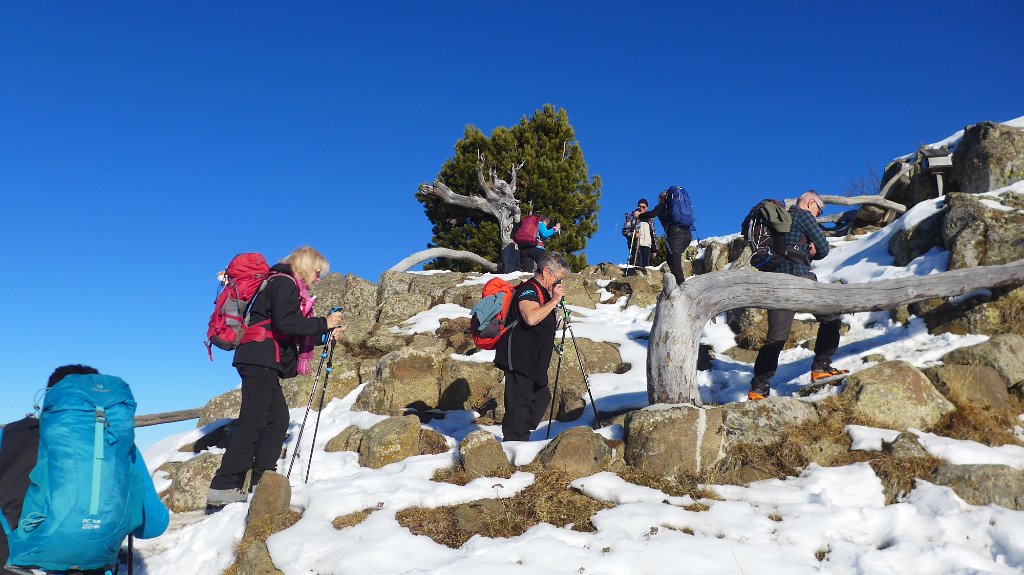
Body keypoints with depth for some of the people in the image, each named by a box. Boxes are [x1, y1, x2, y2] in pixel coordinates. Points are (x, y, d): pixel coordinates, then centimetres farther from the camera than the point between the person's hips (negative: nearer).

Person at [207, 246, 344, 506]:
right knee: (253, 421, -13)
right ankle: (223, 487, -13)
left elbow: (298, 334, 23)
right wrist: (323, 323, -12)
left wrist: (326, 332, 16)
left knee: (278, 418, 8)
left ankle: (261, 481, 9)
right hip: (261, 358, -11)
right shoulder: (285, 283, -6)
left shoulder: (286, 285, 24)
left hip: (265, 362, 11)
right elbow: (285, 324, -20)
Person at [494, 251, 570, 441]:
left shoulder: (541, 292, 20)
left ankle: (521, 439, 26)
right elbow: (531, 318, -33)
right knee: (519, 404, -9)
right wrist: (554, 300, -23)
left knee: (541, 397, 17)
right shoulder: (528, 290, -14)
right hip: (518, 359, -11)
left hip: (532, 361, 11)